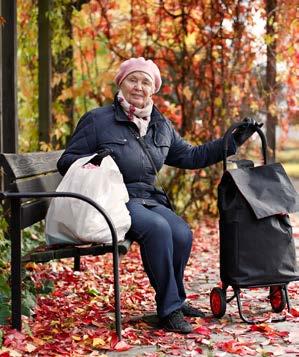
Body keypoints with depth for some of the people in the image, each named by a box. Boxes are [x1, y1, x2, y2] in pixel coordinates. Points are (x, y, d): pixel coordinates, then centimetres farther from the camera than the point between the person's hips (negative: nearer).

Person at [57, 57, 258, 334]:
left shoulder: (161, 126, 16)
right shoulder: (98, 120, -1)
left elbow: (190, 156, 24)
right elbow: (66, 162, 0)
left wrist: (232, 141, 19)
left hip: (148, 199, 6)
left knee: (182, 233, -23)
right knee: (157, 228, -32)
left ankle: (174, 300, 1)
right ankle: (169, 308, -19)